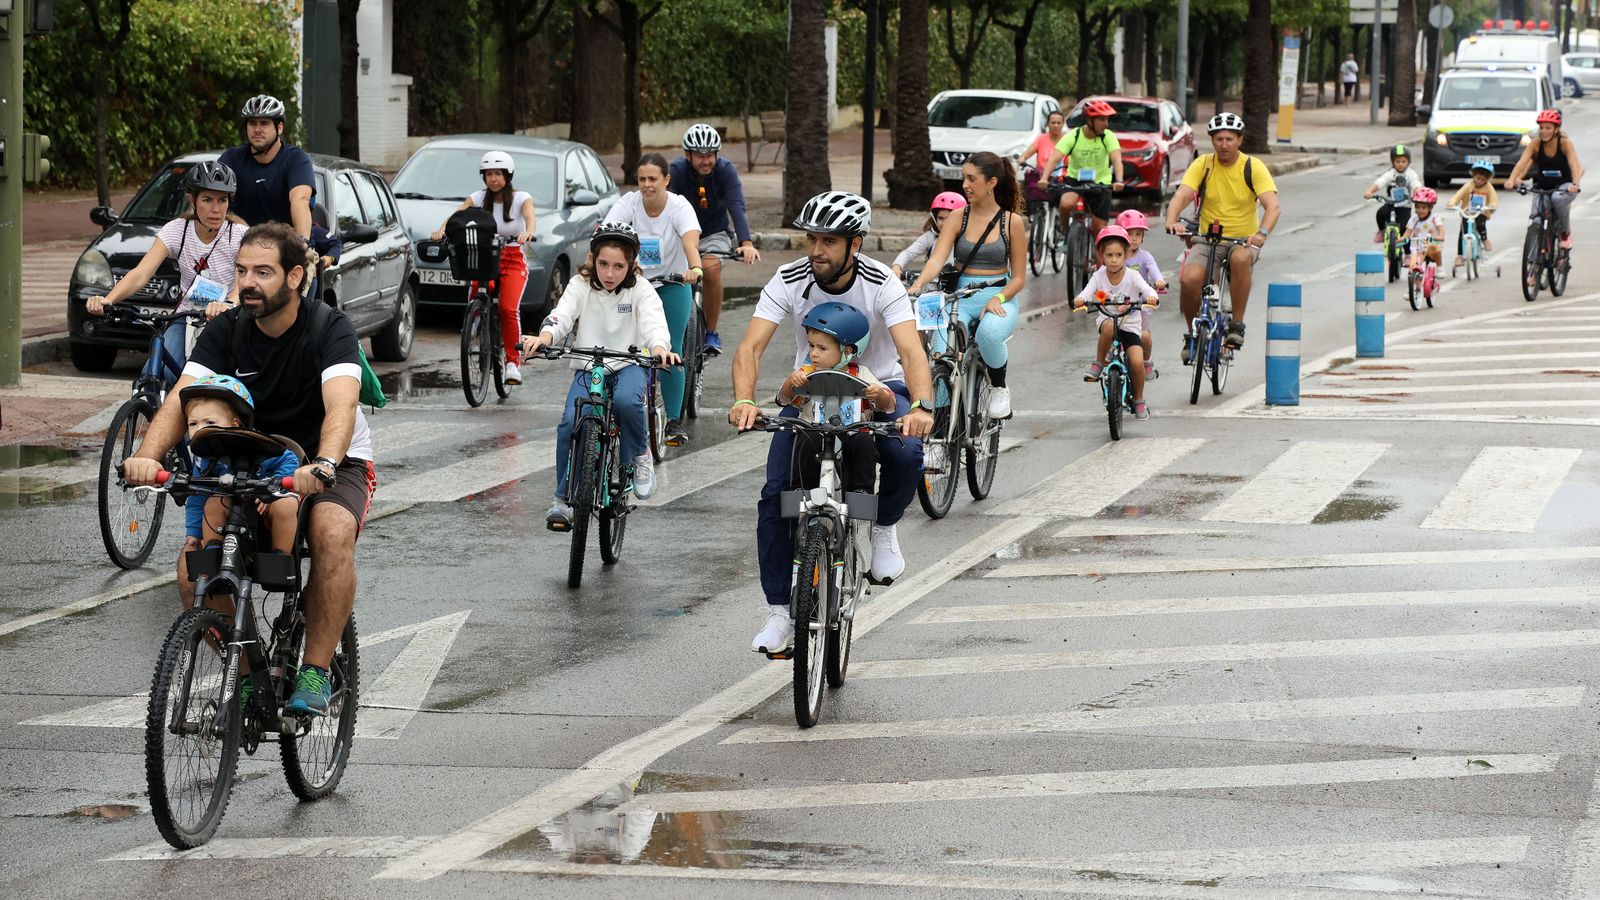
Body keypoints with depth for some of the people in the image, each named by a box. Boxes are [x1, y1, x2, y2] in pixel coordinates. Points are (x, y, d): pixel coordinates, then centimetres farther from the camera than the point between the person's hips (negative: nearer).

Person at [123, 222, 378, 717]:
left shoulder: (330, 328, -17)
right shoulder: (227, 331, -7)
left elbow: (341, 406, -34)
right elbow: (182, 398, -20)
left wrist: (322, 467, -54)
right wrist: (147, 456, -40)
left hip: (334, 466, -4)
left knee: (332, 533, -37)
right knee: (193, 569, -20)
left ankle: (315, 672, -24)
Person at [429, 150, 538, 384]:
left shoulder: (520, 198, -1)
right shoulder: (478, 198, 4)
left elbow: (530, 218, -21)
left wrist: (528, 232, -46)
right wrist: (442, 230, -35)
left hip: (512, 261, -2)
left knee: (509, 308, -23)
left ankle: (513, 363, -14)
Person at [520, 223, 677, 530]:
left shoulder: (640, 290, -5)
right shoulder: (581, 285, -2)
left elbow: (654, 321, -23)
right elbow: (561, 314, -19)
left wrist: (659, 347, -47)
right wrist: (544, 337, -43)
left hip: (629, 364, -1)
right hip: (588, 367, 1)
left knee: (627, 400, -36)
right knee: (570, 424, -23)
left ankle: (640, 456, -6)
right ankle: (563, 499, -7)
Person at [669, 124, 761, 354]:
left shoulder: (725, 170, -18)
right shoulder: (676, 171, -19)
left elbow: (736, 207, -29)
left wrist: (746, 243, -45)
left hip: (714, 234, -1)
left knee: (711, 268, -29)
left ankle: (711, 333, -14)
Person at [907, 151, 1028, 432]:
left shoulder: (1012, 221, 3)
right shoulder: (958, 218, 7)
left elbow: (1019, 277, 4)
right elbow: (937, 259, -6)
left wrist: (997, 299, -16)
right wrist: (918, 285, -27)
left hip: (1000, 299, -1)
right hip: (961, 299, 2)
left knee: (989, 333, -38)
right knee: (942, 352, -29)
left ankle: (999, 387, -7)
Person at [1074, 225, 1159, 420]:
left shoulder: (1132, 276, -8)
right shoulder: (1099, 276, -5)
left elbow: (1147, 289, -23)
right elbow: (1087, 292, -19)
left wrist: (1151, 297, -47)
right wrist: (1079, 300, -43)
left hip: (1129, 325, 0)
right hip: (1106, 320, 0)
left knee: (1137, 362, -19)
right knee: (1109, 326, -39)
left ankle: (1139, 400, 8)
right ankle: (1098, 363, -15)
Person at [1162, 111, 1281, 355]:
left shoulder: (1253, 167, -6)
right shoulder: (1203, 164, -2)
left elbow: (1272, 206, -18)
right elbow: (1181, 195, -15)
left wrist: (1262, 232, -39)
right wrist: (1172, 221, -37)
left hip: (1243, 240, -1)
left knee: (1240, 259, -38)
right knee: (1189, 279, -26)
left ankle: (1237, 324, -23)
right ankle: (1193, 333, 2)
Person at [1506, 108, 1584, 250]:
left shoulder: (1565, 143, -17)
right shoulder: (1535, 145, -11)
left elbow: (1574, 164, -30)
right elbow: (1522, 162, -24)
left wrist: (1575, 184, -50)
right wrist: (1511, 180, -43)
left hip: (1564, 186, -3)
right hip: (1543, 187, 3)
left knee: (1558, 199, -36)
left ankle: (1566, 233, -11)